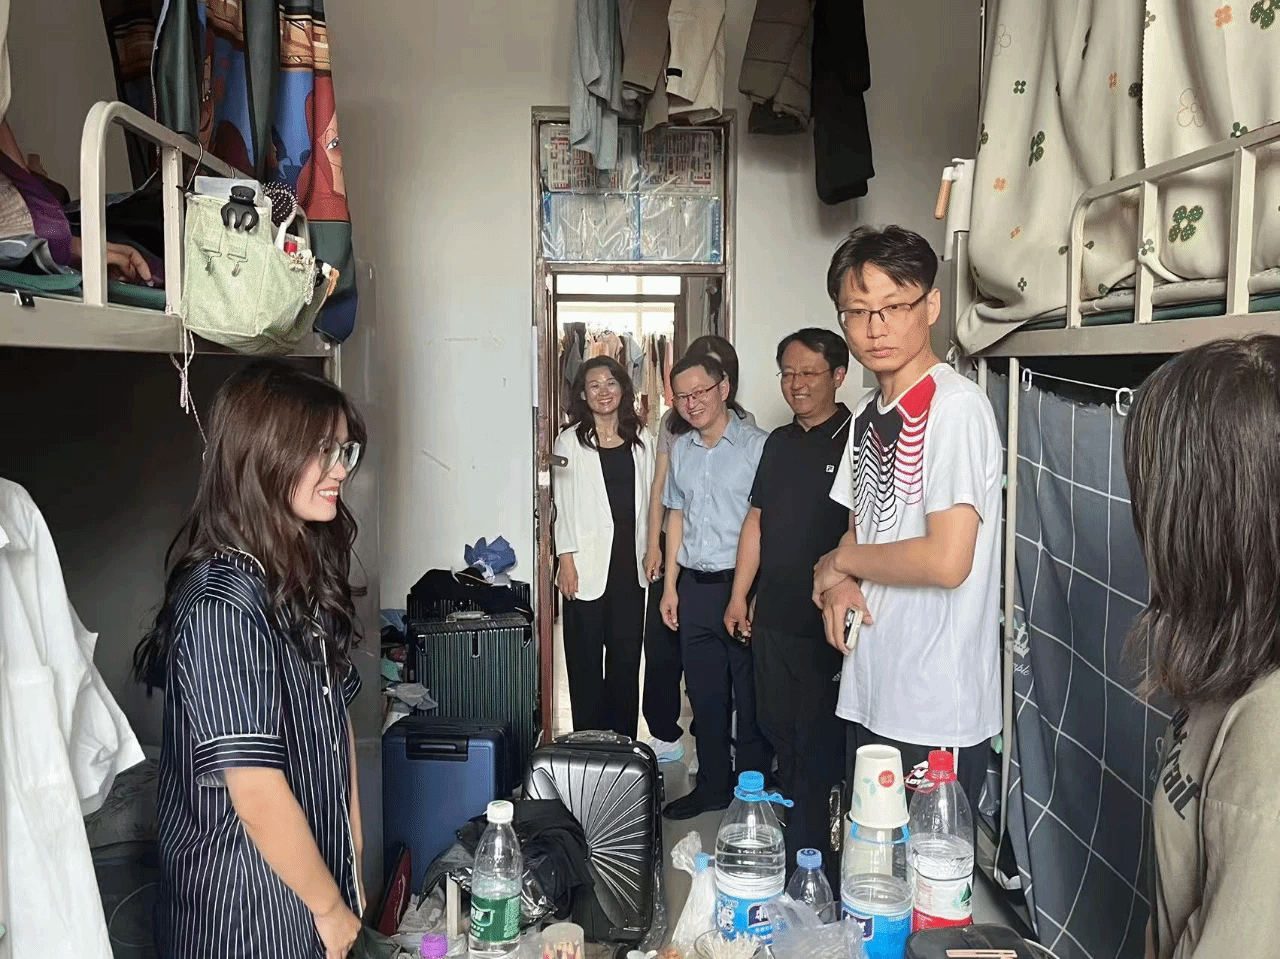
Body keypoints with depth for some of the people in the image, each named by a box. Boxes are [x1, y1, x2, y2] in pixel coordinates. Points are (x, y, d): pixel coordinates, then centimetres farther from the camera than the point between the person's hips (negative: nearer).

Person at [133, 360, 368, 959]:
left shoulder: (308, 576, 2)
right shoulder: (224, 600, -24)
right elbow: (257, 792, -24)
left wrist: (352, 874, 6)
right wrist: (330, 908, -11)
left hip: (315, 876, 7)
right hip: (244, 907, -7)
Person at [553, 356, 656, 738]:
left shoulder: (641, 440, 10)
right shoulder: (570, 441, -1)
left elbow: (648, 501, 12)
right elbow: (563, 504, -3)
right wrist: (566, 560, -9)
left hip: (630, 562, 3)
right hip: (588, 564, -3)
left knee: (626, 656, 9)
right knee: (586, 659, 3)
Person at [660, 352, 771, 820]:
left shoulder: (757, 445, -9)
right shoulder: (680, 450, 11)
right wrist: (670, 586, 13)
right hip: (694, 586, 6)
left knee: (750, 695, 5)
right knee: (705, 693, 15)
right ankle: (712, 785, 29)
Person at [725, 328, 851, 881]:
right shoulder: (780, 443, 13)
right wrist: (740, 595, 15)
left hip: (825, 620, -7)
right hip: (772, 614, 7)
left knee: (818, 742, 2)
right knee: (779, 730, 16)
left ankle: (810, 856, 16)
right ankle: (794, 830, 34)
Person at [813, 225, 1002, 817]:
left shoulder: (955, 407, -17)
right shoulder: (869, 414, 10)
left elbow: (947, 560, -25)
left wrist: (840, 560, -9)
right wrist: (840, 584, -3)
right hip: (869, 699, 8)